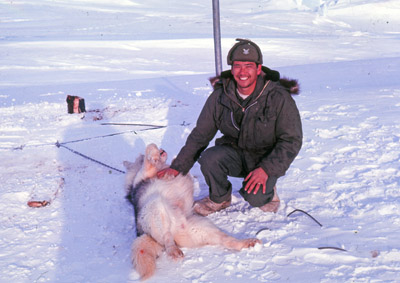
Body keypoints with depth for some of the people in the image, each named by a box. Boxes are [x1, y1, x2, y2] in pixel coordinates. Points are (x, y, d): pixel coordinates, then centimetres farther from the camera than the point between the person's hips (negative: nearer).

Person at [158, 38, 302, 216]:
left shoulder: (279, 98, -18)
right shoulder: (220, 96, -9)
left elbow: (292, 141, -15)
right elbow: (200, 134, -3)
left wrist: (266, 169, -27)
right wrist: (178, 167, -9)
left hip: (266, 159, -3)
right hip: (234, 152, 3)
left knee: (254, 197, -29)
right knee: (209, 159, -28)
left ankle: (267, 192, 10)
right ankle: (220, 199, 2)